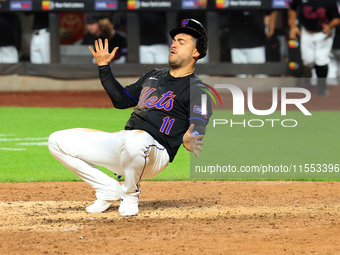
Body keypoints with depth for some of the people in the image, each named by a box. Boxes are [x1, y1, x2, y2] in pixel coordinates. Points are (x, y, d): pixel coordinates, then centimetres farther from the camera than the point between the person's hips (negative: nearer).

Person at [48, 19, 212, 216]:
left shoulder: (197, 89, -2)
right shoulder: (154, 76, 24)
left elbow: (199, 127, -18)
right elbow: (122, 99, 33)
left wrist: (190, 140, -42)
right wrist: (104, 67, 26)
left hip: (156, 153, -7)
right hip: (123, 140, 7)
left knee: (134, 139, -45)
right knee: (58, 141, -1)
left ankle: (130, 195, -13)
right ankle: (109, 190, 4)